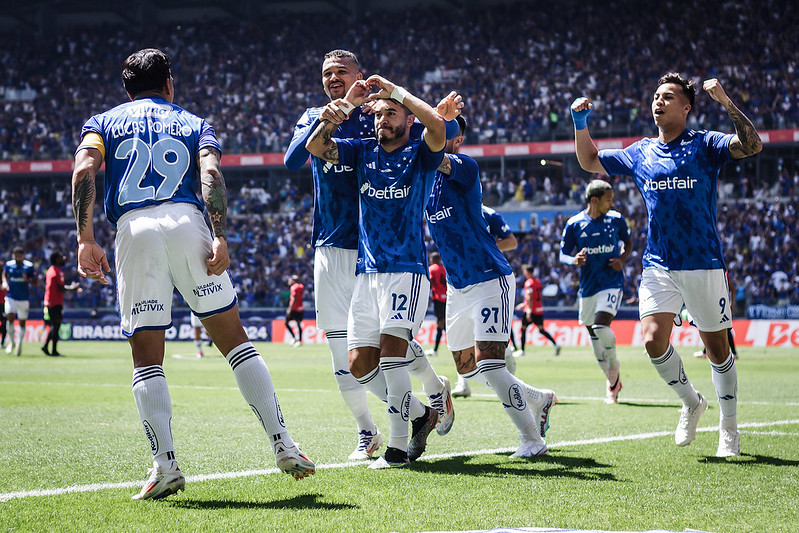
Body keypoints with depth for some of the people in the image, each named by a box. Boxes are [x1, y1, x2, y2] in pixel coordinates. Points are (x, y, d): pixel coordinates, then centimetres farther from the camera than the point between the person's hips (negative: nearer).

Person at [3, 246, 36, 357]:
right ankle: (11, 342, -1)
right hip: (11, 297, 0)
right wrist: (4, 282, 0)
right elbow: (4, 274, 21)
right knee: (10, 317, -18)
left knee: (22, 322, 4)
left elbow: (35, 282, 1)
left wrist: (27, 280, -20)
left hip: (24, 298, 0)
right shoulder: (8, 265, 1)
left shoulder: (29, 266, -4)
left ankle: (19, 344, 22)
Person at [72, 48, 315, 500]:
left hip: (133, 229, 0)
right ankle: (283, 445, 2)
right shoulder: (193, 123, 23)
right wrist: (220, 237, -7)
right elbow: (211, 173, 1)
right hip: (187, 222, 0)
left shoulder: (103, 122, 23)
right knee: (234, 339, 7)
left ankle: (165, 465, -6)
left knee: (147, 358, 5)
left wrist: (86, 239, -1)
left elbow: (85, 170, 2)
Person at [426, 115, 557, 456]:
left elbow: (441, 161, -33)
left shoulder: (464, 166, -14)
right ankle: (540, 399, 33)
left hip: (490, 280, -8)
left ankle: (532, 438, -5)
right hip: (457, 287, 8)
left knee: (487, 364, -17)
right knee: (467, 369, 13)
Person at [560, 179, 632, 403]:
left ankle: (614, 365, 4)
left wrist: (622, 260, -3)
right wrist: (574, 260, -20)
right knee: (593, 334, 8)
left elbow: (628, 242, 16)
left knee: (601, 325, -22)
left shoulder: (616, 219, 1)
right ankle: (612, 380, 24)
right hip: (587, 286, 2)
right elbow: (563, 254, 3)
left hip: (611, 283, -2)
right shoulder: (574, 224, -2)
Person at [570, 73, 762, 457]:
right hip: (658, 266, 3)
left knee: (717, 348, 3)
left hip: (703, 266, -3)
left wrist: (726, 102, -27)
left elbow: (752, 146, -19)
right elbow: (590, 162, 20)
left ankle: (729, 429, 20)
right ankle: (691, 403, 13)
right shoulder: (641, 153, 10)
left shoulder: (705, 145, -2)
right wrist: (580, 123, 6)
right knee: (653, 339, -13)